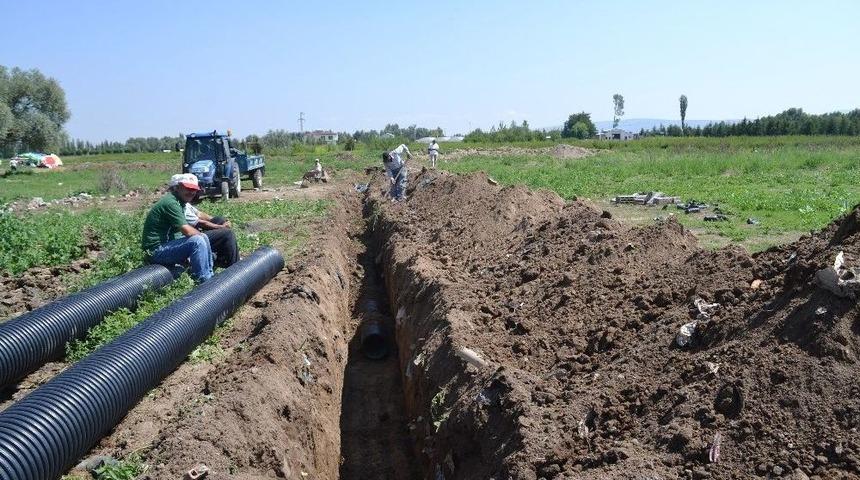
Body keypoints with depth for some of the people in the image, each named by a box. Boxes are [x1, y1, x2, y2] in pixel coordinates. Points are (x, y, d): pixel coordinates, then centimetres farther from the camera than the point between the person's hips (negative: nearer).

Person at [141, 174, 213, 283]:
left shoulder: (179, 202, 12)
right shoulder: (170, 202, -19)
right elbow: (188, 231, -23)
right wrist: (200, 234, -5)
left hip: (167, 243, 11)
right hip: (156, 252, -11)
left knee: (204, 238, 11)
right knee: (197, 241, -24)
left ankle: (210, 276, 16)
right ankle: (203, 282, -17)